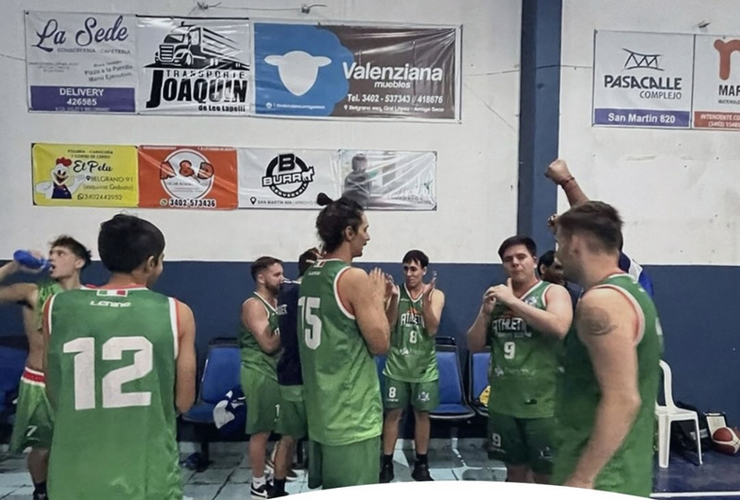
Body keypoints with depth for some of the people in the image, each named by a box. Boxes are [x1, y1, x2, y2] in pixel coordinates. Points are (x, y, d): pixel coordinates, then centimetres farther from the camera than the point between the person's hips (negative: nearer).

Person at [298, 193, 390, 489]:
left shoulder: (310, 277, 8)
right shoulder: (354, 277, -17)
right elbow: (380, 343, -15)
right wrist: (378, 298, -2)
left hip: (321, 409, 8)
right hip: (351, 413, -8)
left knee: (331, 493, 20)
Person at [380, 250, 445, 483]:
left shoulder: (436, 294, -2)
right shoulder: (396, 292, -1)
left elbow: (432, 329, -12)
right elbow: (387, 325, -11)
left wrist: (425, 300, -25)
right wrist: (394, 298, -25)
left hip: (424, 366, 0)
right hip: (397, 365, 0)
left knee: (422, 413, 9)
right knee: (393, 413, 4)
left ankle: (421, 465, 23)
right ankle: (387, 464, 15)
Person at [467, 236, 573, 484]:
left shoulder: (553, 292, -3)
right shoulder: (497, 298, 11)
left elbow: (560, 328, -24)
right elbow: (474, 346, 9)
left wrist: (513, 301, -20)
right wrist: (485, 312, -7)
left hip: (543, 404, -4)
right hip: (503, 403, 5)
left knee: (546, 477, 6)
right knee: (515, 472, 17)